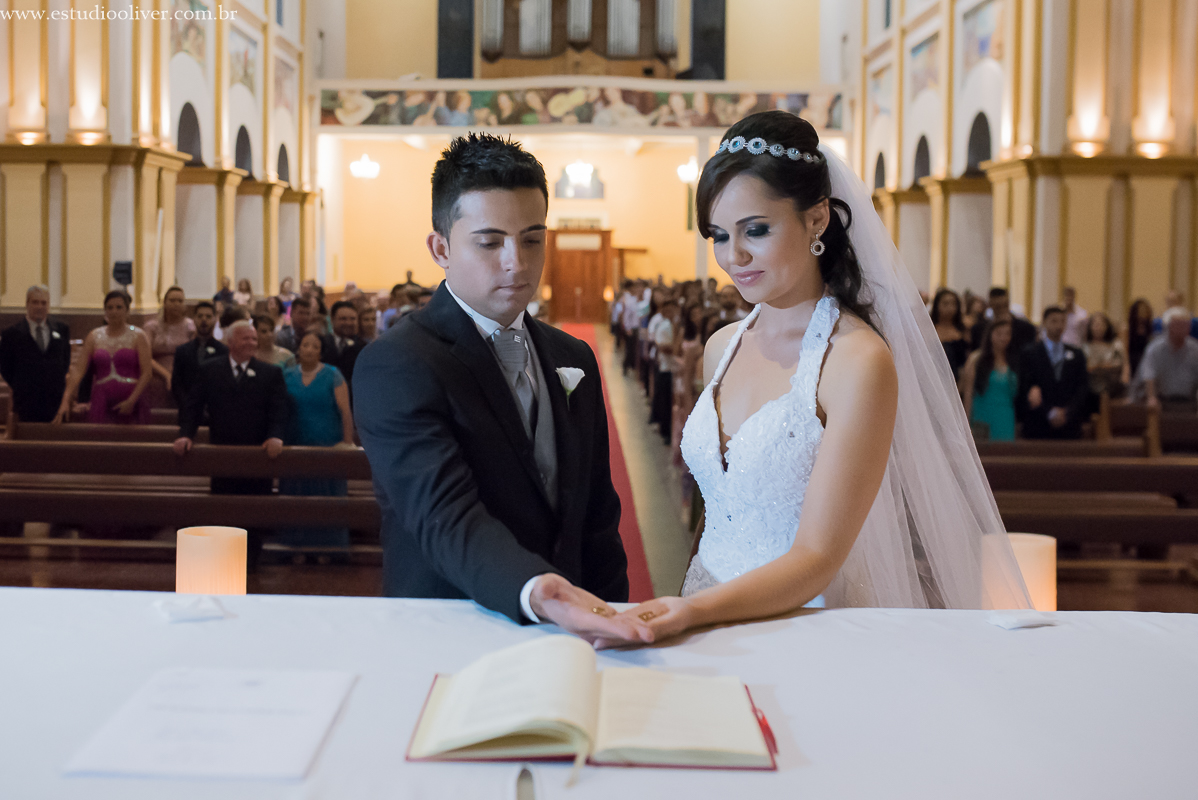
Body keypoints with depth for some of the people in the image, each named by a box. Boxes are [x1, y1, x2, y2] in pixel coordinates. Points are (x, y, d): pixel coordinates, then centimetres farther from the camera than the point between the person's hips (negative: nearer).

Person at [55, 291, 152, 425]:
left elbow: (147, 372, -4)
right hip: (101, 404, 2)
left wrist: (131, 401, -15)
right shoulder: (94, 337, 9)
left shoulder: (138, 336, 3)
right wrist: (65, 401, -10)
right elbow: (78, 370, 1)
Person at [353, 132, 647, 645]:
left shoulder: (573, 359, 13)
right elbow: (447, 519, -21)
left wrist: (609, 622, 3)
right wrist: (535, 592, -37)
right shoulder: (393, 367, -9)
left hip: (567, 639, 4)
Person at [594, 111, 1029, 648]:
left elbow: (817, 557, -17)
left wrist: (690, 612, -30)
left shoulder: (858, 361, -12)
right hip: (708, 613, 6)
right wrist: (676, 614, 10)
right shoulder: (722, 348, 9)